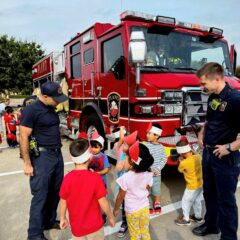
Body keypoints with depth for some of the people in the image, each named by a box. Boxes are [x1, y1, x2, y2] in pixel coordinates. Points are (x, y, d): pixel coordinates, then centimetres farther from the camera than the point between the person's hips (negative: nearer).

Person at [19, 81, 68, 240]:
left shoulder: (52, 109, 10)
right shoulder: (31, 110, -13)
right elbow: (24, 137, -14)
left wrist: (58, 152, 16)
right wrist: (27, 163, -15)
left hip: (57, 154, 8)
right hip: (42, 157, -7)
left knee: (56, 192, 16)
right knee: (40, 195, 1)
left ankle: (49, 221, 35)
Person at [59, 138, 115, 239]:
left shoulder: (67, 178, -17)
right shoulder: (95, 177, -24)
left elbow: (63, 202, -5)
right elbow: (103, 202, -16)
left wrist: (62, 218, 12)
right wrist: (110, 217, 1)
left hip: (77, 226, 2)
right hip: (94, 225, -2)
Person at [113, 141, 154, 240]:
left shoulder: (126, 177, -28)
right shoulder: (148, 175, -15)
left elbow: (120, 197, -16)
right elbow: (147, 191, 0)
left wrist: (116, 209, -1)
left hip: (132, 210, -3)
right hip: (145, 207, 4)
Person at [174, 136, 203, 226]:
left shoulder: (184, 163, -27)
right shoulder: (198, 156, -12)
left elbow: (180, 170, -5)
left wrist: (181, 161, 7)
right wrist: (192, 152, 12)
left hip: (192, 186, -7)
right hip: (201, 183, 7)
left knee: (185, 201, 13)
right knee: (197, 200, 25)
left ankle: (186, 219, 27)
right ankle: (198, 217, 42)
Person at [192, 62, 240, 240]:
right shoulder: (212, 98, 5)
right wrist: (202, 133, 8)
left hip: (225, 158, -8)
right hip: (208, 153, 8)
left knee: (226, 199, 8)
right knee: (209, 193, 21)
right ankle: (211, 225, 42)